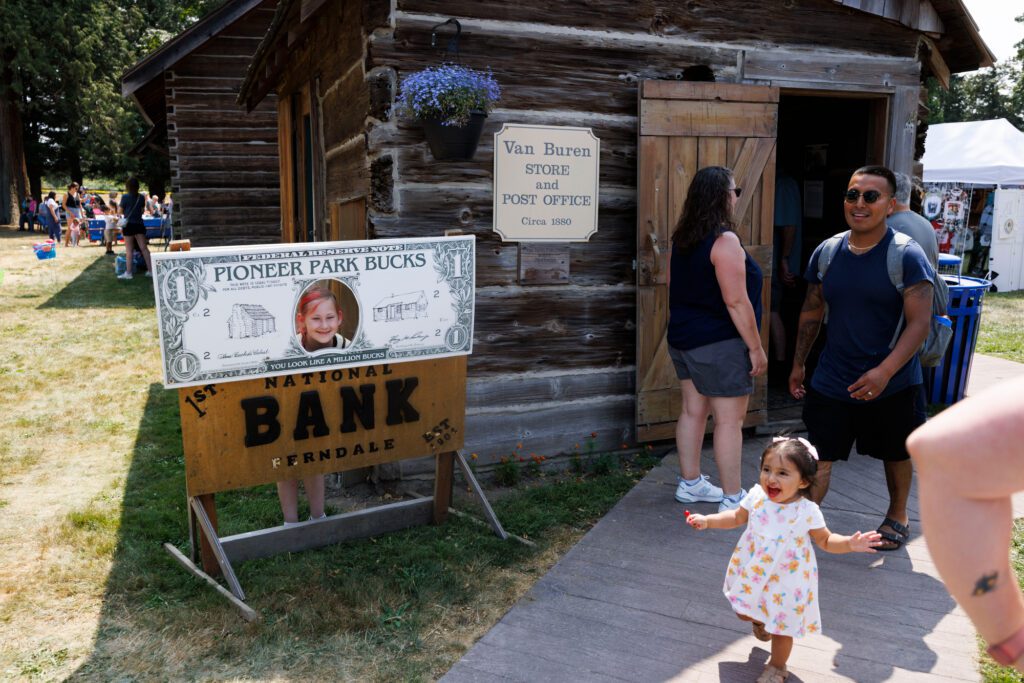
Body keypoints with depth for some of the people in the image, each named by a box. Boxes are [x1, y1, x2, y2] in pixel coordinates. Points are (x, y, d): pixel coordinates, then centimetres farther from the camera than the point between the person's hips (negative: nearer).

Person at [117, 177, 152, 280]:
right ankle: (150, 270, 4)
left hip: (129, 225, -3)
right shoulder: (141, 197, 1)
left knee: (129, 250, 1)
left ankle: (128, 272, 3)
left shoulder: (125, 197, -9)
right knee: (144, 248, 5)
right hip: (139, 224, 3)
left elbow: (119, 212, -3)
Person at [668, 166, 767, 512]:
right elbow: (736, 302, -22)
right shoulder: (725, 241, -19)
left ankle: (690, 483, 27)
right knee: (730, 420, 0)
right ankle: (733, 498, 8)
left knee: (693, 411, 16)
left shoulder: (683, 238, 7)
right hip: (720, 344, -9)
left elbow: (674, 284, 17)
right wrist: (756, 347, -15)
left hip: (684, 339, 9)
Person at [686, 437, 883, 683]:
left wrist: (850, 543, -26)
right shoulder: (756, 496, -15)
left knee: (782, 628, 11)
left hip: (785, 581, -3)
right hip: (753, 572, 3)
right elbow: (737, 517, 3)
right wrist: (707, 520, -5)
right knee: (744, 612, 22)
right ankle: (759, 621, 59)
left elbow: (825, 540, -7)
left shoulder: (807, 512, -22)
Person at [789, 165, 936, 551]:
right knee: (818, 457, -1)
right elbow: (811, 313, 10)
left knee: (896, 455, 19)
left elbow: (919, 323, -19)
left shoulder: (907, 256, -14)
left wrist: (884, 371, -30)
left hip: (891, 383, -2)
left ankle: (897, 517, 43)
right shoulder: (826, 252, 0)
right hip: (831, 380, 2)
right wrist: (798, 363, 13)